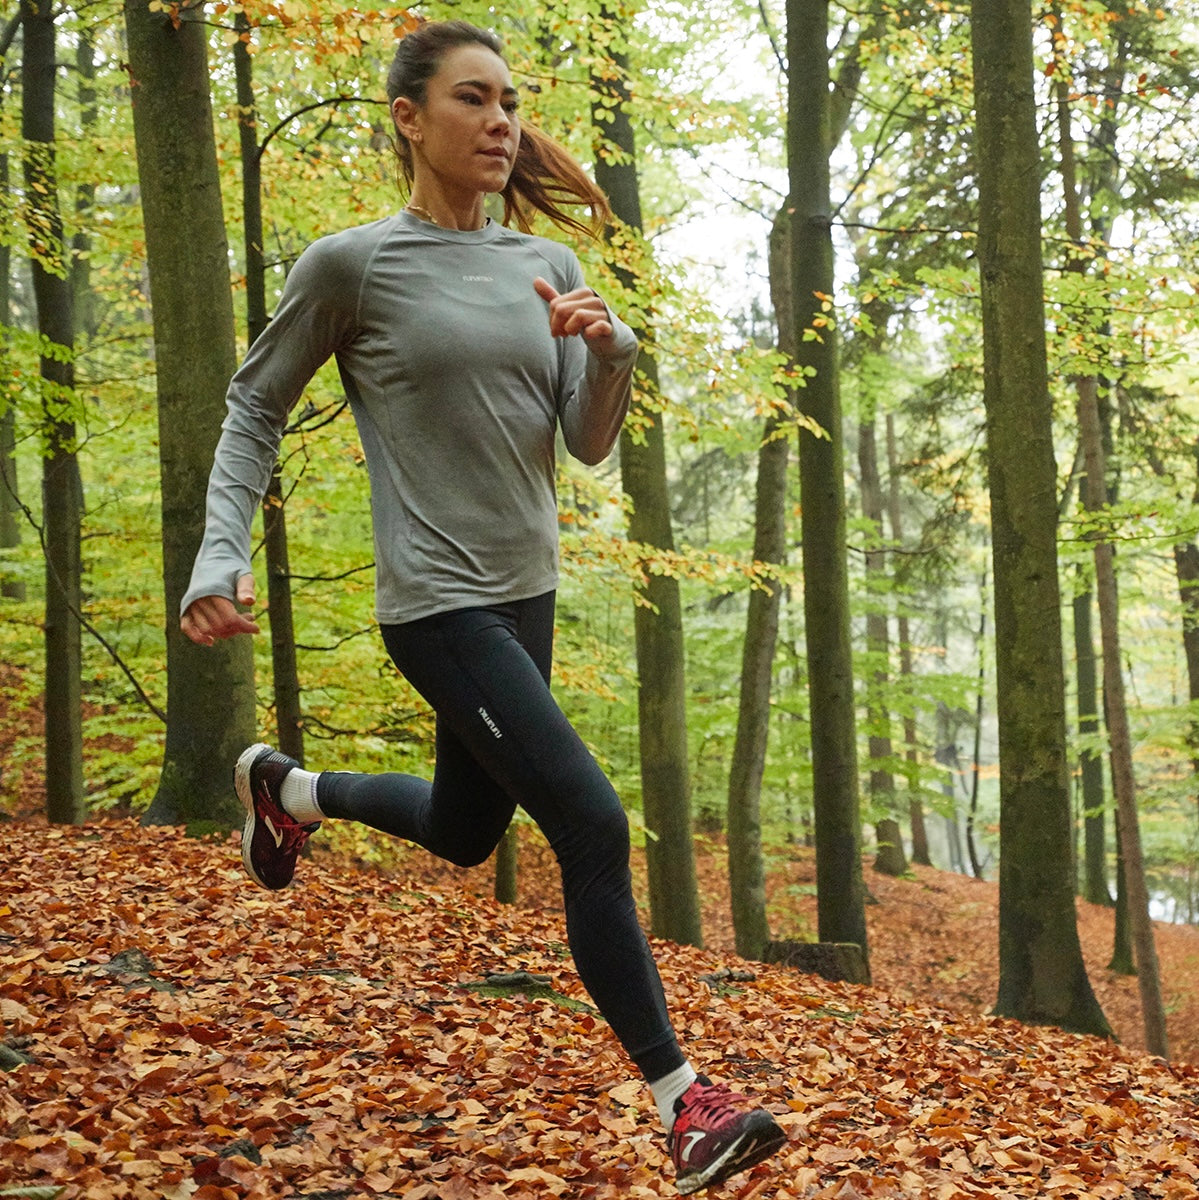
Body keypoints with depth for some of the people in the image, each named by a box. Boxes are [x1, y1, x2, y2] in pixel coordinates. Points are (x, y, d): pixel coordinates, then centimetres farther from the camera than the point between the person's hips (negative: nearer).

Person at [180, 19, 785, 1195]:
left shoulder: (548, 267, 5)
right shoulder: (352, 263, -9)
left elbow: (589, 444, 3)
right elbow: (255, 404, 2)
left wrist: (608, 354, -17)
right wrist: (221, 549, -8)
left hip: (526, 595, 7)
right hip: (437, 603, -7)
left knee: (464, 830, 23)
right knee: (591, 826, -15)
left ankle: (283, 787, 50)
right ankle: (683, 1102, -4)